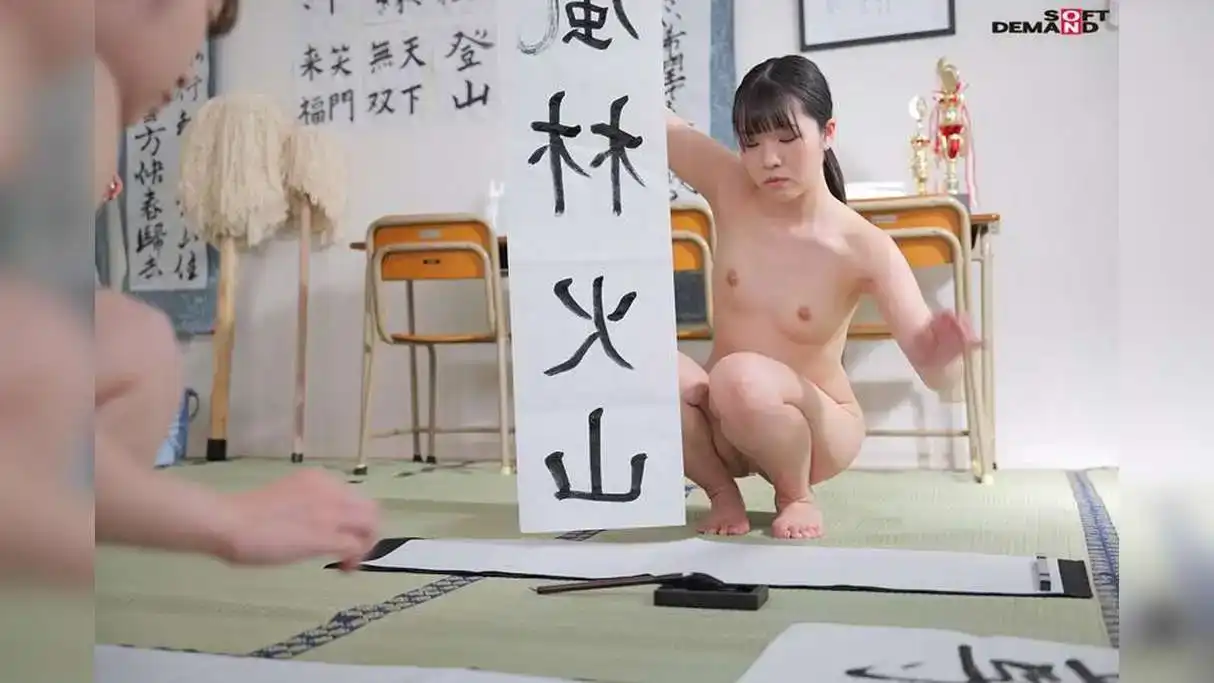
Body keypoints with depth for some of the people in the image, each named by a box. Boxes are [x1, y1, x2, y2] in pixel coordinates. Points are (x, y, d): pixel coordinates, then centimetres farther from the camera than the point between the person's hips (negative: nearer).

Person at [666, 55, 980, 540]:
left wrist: (940, 353, -45)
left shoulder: (865, 249, -18)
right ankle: (722, 492, -4)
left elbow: (937, 377, -21)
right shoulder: (729, 190, -9)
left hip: (817, 430, -3)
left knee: (740, 377, -38)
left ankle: (797, 494, -6)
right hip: (725, 425, 3)